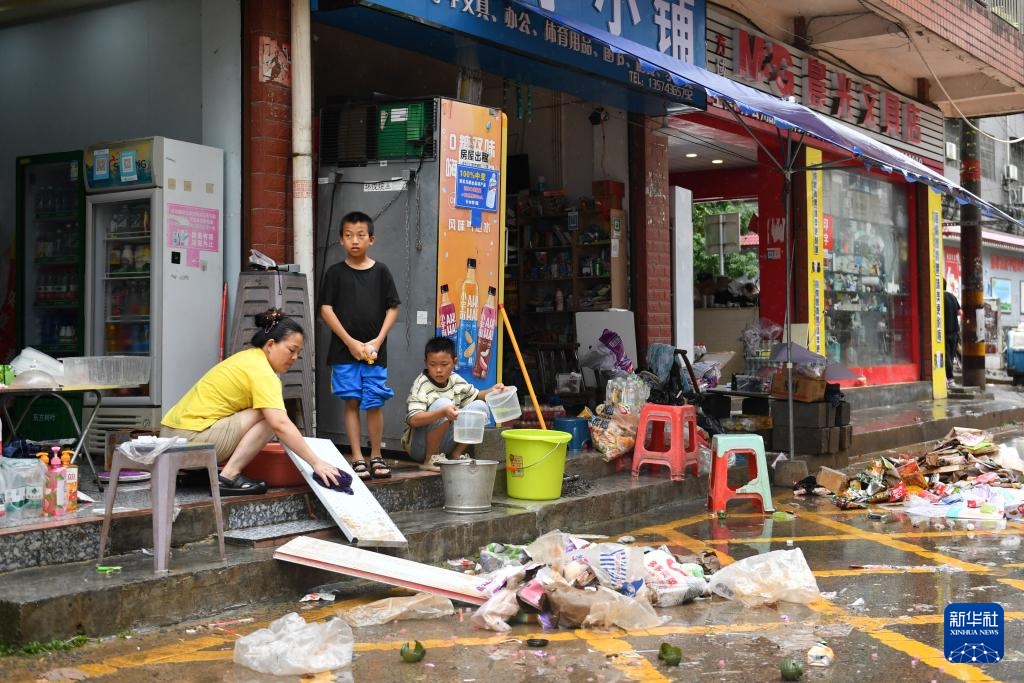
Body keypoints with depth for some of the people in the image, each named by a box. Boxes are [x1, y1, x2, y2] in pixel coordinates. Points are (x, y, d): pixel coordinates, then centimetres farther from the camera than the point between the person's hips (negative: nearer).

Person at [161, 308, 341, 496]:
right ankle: (229, 476, -15)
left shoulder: (249, 357, 14)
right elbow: (280, 424, -26)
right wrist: (316, 463, -25)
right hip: (190, 439, -10)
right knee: (268, 418, -11)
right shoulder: (261, 371, -15)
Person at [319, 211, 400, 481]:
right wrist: (350, 342, -9)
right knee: (351, 402, 3)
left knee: (374, 404, 2)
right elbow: (326, 309, -1)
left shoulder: (381, 272, 4)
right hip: (345, 351, 0)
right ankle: (358, 459, 9)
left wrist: (378, 341, -6)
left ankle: (376, 456, 16)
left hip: (375, 352, 0)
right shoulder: (335, 273, 2)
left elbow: (392, 308, 5)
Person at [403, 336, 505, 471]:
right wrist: (443, 412, -47)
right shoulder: (422, 385, -19)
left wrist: (491, 391, -1)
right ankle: (430, 459, -18)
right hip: (418, 446, -7)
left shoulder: (455, 380, 2)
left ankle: (456, 455, 1)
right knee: (443, 403, -30)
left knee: (479, 406, -4)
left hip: (444, 443, 7)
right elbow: (413, 420, -32)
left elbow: (475, 395, 20)